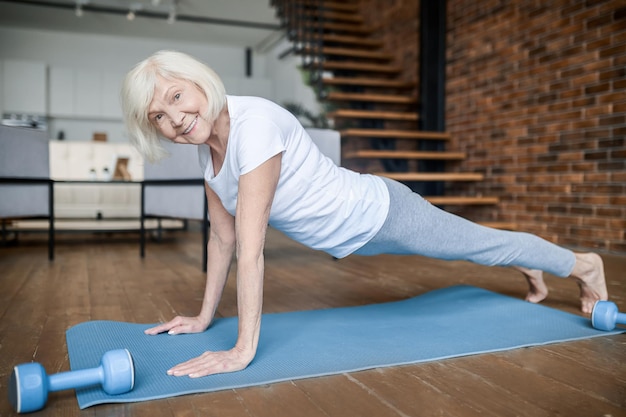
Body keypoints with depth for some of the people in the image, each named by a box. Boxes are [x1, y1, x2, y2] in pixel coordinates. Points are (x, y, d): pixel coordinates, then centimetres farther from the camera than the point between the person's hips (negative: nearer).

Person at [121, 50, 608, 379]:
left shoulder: (254, 122, -34)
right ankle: (532, 269, 60)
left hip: (377, 212, -7)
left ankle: (583, 264, 45)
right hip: (353, 233, 7)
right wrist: (205, 316, 5)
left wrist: (244, 350, -33)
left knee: (484, 242, 16)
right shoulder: (207, 146, -7)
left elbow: (251, 247, -37)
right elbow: (222, 236, 1)